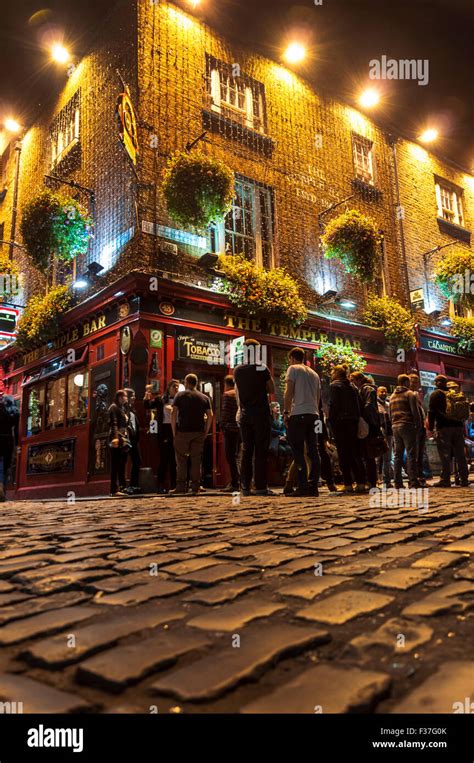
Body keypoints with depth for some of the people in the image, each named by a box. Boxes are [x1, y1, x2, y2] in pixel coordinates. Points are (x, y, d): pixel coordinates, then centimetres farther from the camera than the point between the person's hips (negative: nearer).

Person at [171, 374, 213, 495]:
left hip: (183, 431, -2)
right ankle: (196, 487, 5)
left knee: (181, 460, 4)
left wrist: (174, 431, -2)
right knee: (196, 460, 6)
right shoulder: (204, 398, 9)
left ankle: (181, 487, 4)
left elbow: (173, 413, -7)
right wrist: (206, 431, 8)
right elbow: (210, 415, 3)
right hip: (199, 432, 2)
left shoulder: (180, 395, 1)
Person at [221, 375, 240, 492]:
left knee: (230, 456, -4)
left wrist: (222, 425, -3)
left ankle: (234, 484, -6)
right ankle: (237, 482, 16)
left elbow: (225, 412, -13)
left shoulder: (227, 395, -7)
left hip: (231, 428, -7)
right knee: (236, 455, 14)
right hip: (241, 428, 7)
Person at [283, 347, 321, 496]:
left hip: (298, 414, -6)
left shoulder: (293, 369, 3)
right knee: (313, 451, 7)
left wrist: (286, 412, -4)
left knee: (298, 452, -4)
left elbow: (289, 392, -6)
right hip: (314, 414, 6)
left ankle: (303, 486, -9)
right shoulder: (314, 373, 21)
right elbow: (318, 397, 18)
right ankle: (313, 486, 6)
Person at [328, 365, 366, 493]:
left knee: (344, 454, -4)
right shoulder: (352, 387, 17)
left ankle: (348, 485, -6)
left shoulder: (334, 385, -2)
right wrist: (356, 419, 14)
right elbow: (359, 404, 13)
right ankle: (361, 483, 5)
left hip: (340, 422, -6)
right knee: (355, 452, 8)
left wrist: (331, 422, -8)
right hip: (354, 422, 6)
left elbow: (333, 405, -11)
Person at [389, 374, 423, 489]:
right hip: (407, 425, -7)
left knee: (398, 455, 7)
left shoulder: (392, 396, 19)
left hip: (395, 426, 7)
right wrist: (418, 425, -4)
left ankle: (398, 482, 6)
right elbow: (415, 412, -9)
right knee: (411, 454, -6)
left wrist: (393, 424, 17)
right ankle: (413, 481, -10)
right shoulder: (410, 394, -2)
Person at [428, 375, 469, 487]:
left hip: (444, 427, -5)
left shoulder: (435, 394, 1)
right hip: (458, 426, 5)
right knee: (460, 454, 8)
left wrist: (430, 428, -5)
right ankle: (464, 479, 9)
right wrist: (463, 425, 23)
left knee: (445, 455, -5)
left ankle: (445, 480, -8)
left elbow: (432, 412, -6)